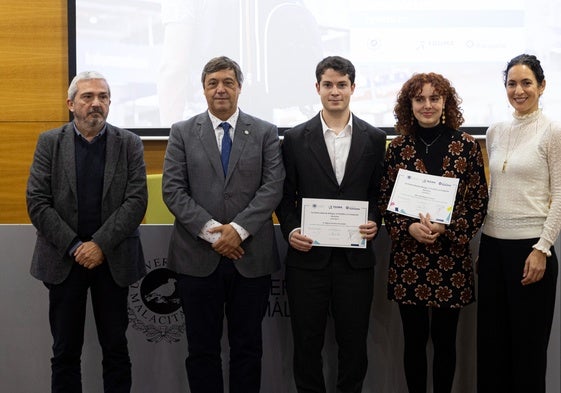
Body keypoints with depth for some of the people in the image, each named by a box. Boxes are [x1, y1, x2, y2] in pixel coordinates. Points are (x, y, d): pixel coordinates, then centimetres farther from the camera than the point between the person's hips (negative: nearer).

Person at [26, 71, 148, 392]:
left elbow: (137, 200, -7)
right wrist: (74, 247, -12)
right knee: (65, 351, 8)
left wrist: (100, 245, -16)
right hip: (63, 259, 0)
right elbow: (37, 202, -4)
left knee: (116, 349, 8)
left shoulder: (129, 144, 2)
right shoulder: (50, 142, 3)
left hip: (113, 259, 0)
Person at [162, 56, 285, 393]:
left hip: (251, 257, 0)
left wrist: (239, 228, -15)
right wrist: (211, 230, -13)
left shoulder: (266, 133, 6)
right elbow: (173, 190, -2)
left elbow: (273, 187, -4)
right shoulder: (182, 133, 6)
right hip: (198, 257, 0)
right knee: (202, 349, 8)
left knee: (248, 348, 9)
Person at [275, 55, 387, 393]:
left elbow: (379, 192, 9)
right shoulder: (295, 138, 3)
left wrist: (375, 222, -9)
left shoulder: (374, 138, 5)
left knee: (354, 341, 9)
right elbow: (286, 195, 6)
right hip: (308, 255, 0)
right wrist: (291, 230, -9)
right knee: (307, 342, 8)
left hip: (355, 257, 1)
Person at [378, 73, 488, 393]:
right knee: (414, 340, 9)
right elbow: (385, 202, 4)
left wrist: (445, 228, -14)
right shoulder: (398, 148, 2)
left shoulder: (467, 146, -2)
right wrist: (409, 227, -13)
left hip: (452, 259, -1)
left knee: (445, 340, 9)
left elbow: (479, 202, -1)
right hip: (408, 260, 1)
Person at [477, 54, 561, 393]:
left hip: (530, 246, -5)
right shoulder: (495, 132, 11)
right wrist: (481, 241, 13)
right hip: (492, 244, 6)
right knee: (491, 338, 11)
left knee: (528, 342, 4)